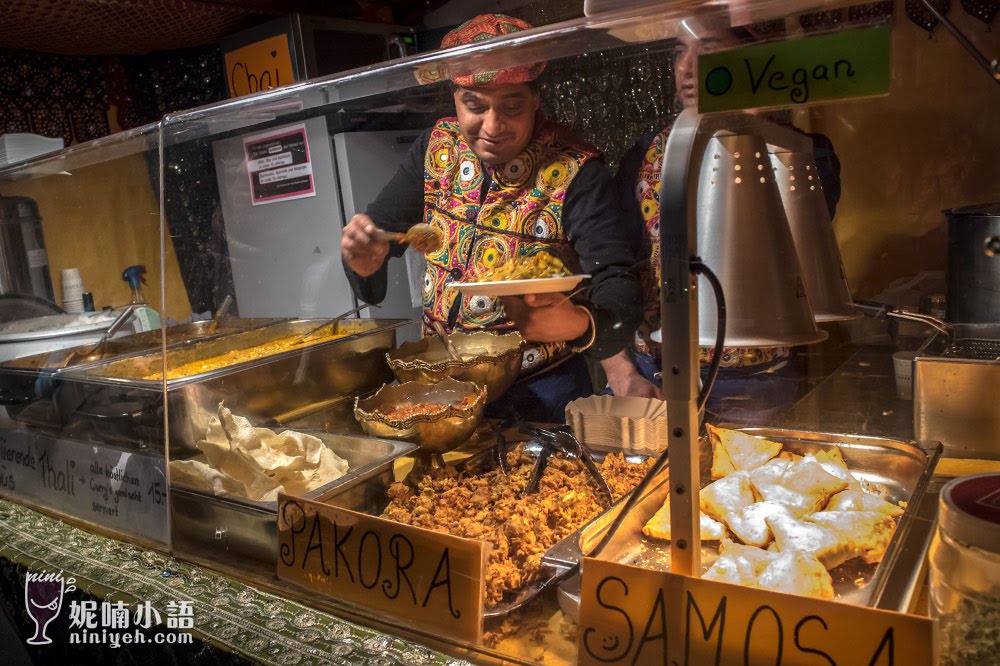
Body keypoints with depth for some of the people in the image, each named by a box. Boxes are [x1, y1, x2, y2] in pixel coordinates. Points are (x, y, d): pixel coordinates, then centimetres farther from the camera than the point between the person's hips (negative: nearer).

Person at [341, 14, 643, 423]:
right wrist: (366, 259, -18)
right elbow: (382, 226, 6)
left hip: (540, 391, -3)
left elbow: (617, 286, -24)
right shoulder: (437, 148, -1)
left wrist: (579, 323, -47)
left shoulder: (574, 172, -16)